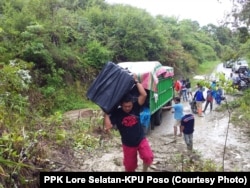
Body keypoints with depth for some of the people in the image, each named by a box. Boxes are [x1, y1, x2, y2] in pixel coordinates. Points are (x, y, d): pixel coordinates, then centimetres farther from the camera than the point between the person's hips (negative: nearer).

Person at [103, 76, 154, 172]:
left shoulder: (136, 107, -12)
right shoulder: (116, 113, -15)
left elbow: (144, 95, -25)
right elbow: (108, 126, -26)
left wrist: (136, 81, -22)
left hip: (141, 139, 0)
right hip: (128, 144, 0)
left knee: (148, 157, -23)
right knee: (129, 166, 12)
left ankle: (144, 170, 8)